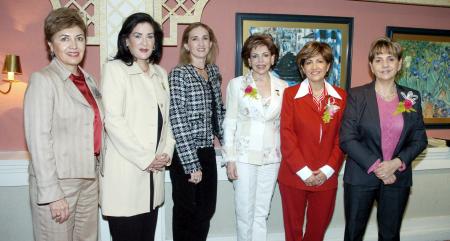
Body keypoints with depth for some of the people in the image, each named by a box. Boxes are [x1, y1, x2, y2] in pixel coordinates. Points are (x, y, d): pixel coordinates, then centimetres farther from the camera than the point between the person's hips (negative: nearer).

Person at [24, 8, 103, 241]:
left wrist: (96, 173, 9)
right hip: (57, 181, -6)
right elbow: (38, 140, -15)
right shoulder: (42, 80, -10)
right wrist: (52, 194, -17)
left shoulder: (87, 79, 10)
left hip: (89, 179, 6)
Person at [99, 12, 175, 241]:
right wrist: (145, 158, -13)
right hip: (124, 171, -5)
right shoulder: (114, 69, -4)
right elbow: (113, 120, -13)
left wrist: (167, 152, 1)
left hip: (154, 171, 6)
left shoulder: (160, 73, 14)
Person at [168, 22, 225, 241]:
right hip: (185, 154, -6)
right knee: (186, 211, 9)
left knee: (207, 210, 15)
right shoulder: (178, 74, -11)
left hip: (207, 151, 6)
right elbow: (178, 121, -16)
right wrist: (191, 163, -18)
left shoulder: (214, 72, 8)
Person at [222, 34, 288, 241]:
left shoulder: (282, 87, 5)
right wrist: (230, 158, -6)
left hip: (271, 157, 2)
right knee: (245, 212, 5)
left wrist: (285, 156, 6)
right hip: (244, 155, -2)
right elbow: (229, 123, -2)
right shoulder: (237, 84, -2)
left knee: (262, 213, 11)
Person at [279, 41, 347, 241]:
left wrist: (328, 170, -7)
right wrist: (303, 171, -11)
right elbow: (287, 135, -7)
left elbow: (341, 137, 2)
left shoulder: (341, 96, 4)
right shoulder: (290, 94, -3)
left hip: (326, 178, 2)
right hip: (294, 176, -2)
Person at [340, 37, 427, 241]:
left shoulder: (412, 97, 3)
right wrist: (375, 166, -16)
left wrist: (396, 163, -12)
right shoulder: (356, 96, -6)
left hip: (398, 178, 3)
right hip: (361, 177, -2)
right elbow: (347, 139, -10)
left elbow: (419, 140, 4)